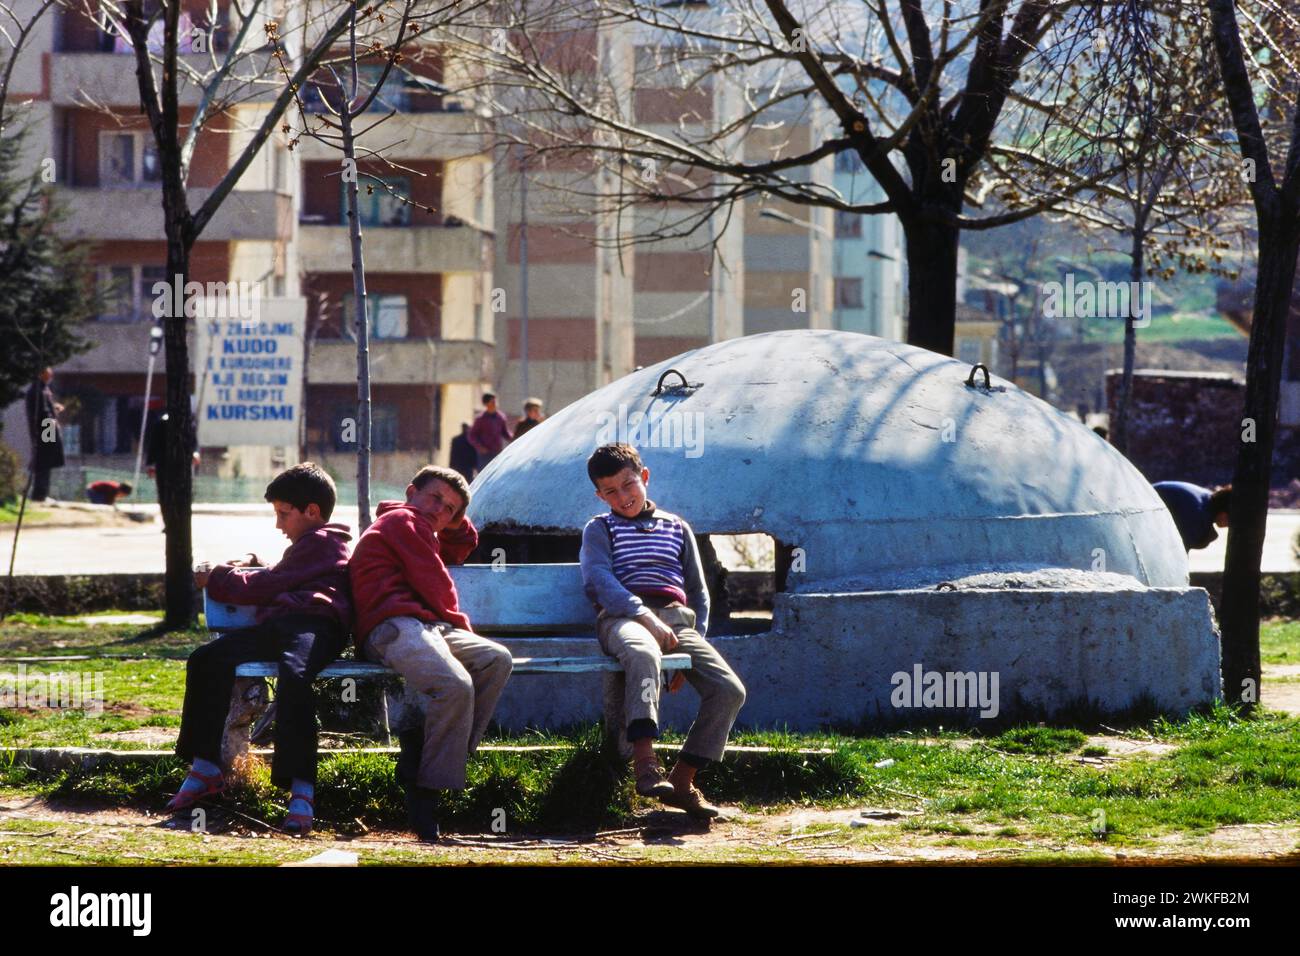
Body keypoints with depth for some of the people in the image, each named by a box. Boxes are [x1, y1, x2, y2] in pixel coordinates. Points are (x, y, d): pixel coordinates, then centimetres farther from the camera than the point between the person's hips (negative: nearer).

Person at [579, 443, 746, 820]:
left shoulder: (677, 528, 29)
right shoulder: (600, 529, 17)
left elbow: (698, 592, 28)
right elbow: (599, 580, -2)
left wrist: (695, 644, 10)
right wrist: (645, 616, -18)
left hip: (677, 617, 4)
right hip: (623, 617, -4)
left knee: (730, 690, -20)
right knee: (643, 653, -43)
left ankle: (683, 779, -12)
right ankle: (644, 762, -54)